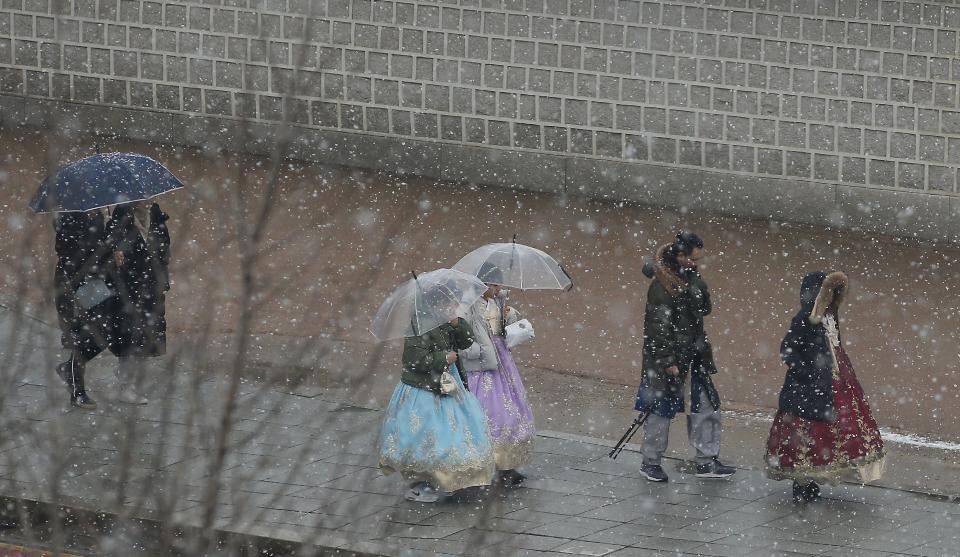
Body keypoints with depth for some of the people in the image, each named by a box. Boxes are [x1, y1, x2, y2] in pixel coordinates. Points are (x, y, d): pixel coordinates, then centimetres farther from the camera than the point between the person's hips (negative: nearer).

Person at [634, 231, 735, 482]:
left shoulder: (690, 276, 5)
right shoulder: (661, 286, -20)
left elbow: (705, 310, 8)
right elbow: (659, 327, -20)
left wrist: (696, 292, -13)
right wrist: (667, 362, -19)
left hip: (694, 353, 8)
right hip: (670, 355, -8)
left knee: (706, 403, 9)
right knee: (662, 406, 2)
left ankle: (706, 461, 16)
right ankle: (650, 463, 15)